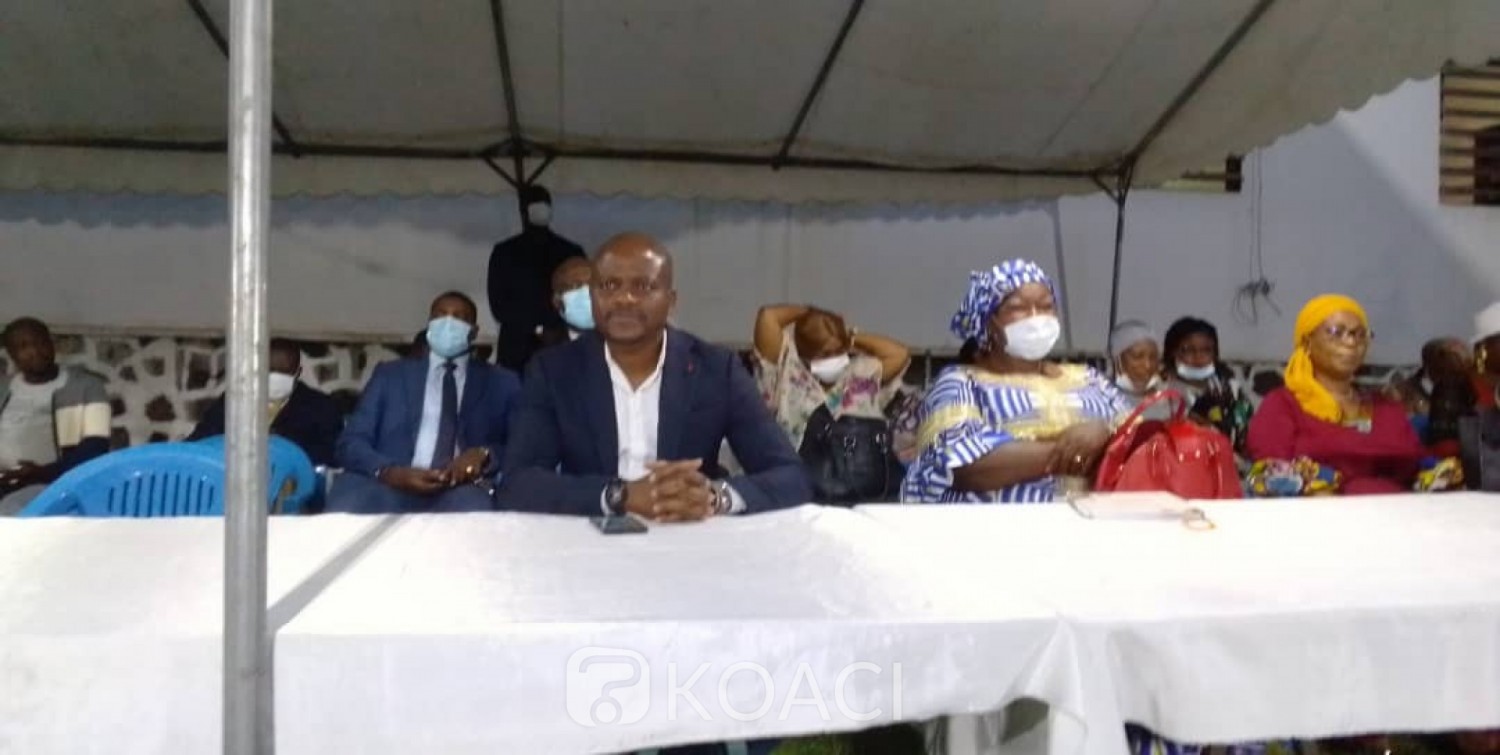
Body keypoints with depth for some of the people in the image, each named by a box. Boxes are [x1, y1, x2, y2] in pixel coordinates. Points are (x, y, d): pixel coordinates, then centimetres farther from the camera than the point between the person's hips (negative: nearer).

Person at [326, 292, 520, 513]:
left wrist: (484, 454, -13)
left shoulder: (501, 383, 19)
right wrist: (389, 472, -12)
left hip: (461, 490, -1)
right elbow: (351, 442, 10)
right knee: (345, 509, -35)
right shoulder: (390, 374, 21)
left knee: (471, 505, -38)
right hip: (390, 487, 1)